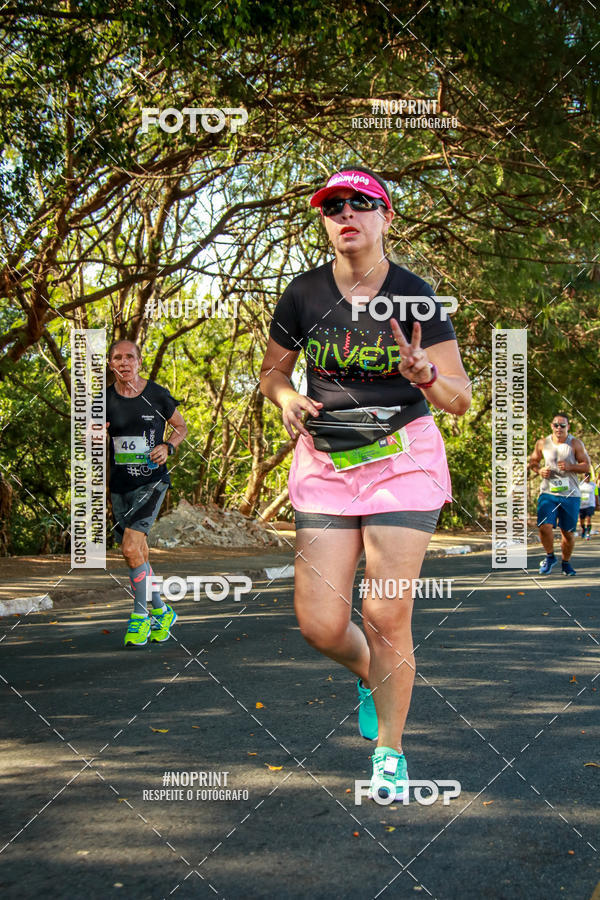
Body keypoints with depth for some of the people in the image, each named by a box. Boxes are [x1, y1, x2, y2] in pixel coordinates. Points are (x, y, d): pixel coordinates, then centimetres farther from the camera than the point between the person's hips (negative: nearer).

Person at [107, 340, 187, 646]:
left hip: (152, 480, -4)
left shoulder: (157, 394, -2)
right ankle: (161, 612, 28)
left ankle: (140, 616, -5)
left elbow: (180, 427, 12)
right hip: (120, 484, 4)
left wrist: (168, 446, -8)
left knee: (131, 547, -19)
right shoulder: (105, 399, 4)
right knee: (137, 555, 9)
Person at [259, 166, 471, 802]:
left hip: (404, 458, -2)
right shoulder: (303, 294, 2)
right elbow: (271, 372, 17)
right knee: (319, 624, -4)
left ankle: (390, 748, 17)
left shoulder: (414, 294, -3)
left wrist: (423, 374, -24)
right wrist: (288, 399, -6)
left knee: (386, 616, -7)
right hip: (324, 462, 2)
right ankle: (369, 676, 32)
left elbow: (460, 398, -3)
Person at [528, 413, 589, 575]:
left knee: (568, 532, 5)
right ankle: (550, 557, 9)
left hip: (570, 494, 0)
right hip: (548, 492, 0)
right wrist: (539, 470, -4)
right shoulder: (542, 443, 5)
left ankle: (566, 563, 28)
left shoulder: (575, 443, 1)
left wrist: (569, 467, -18)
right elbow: (532, 461, 18)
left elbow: (586, 465, 0)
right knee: (544, 526, -16)